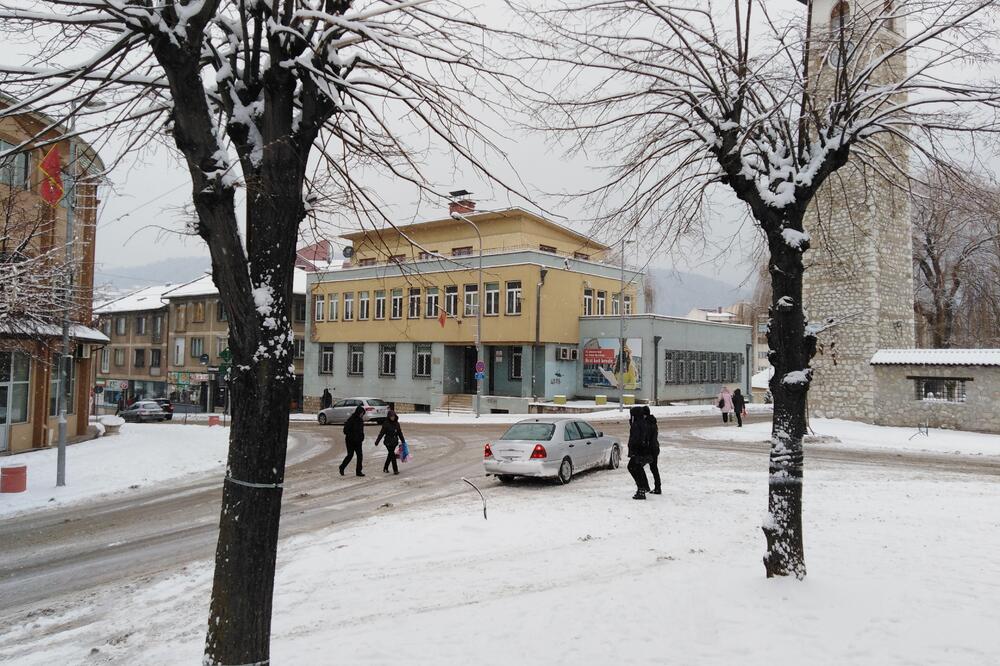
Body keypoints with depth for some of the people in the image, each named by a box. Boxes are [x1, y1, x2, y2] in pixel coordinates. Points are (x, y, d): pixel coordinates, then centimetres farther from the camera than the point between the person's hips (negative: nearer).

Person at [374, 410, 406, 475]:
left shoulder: (396, 423, 5)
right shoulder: (386, 423, -10)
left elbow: (400, 433, 14)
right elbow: (381, 433, -9)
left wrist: (403, 441, 16)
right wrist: (377, 442, -9)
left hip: (394, 442, 6)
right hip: (388, 442, -6)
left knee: (390, 455, 15)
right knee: (392, 455, -7)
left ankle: (385, 468, 29)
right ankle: (395, 470, -4)